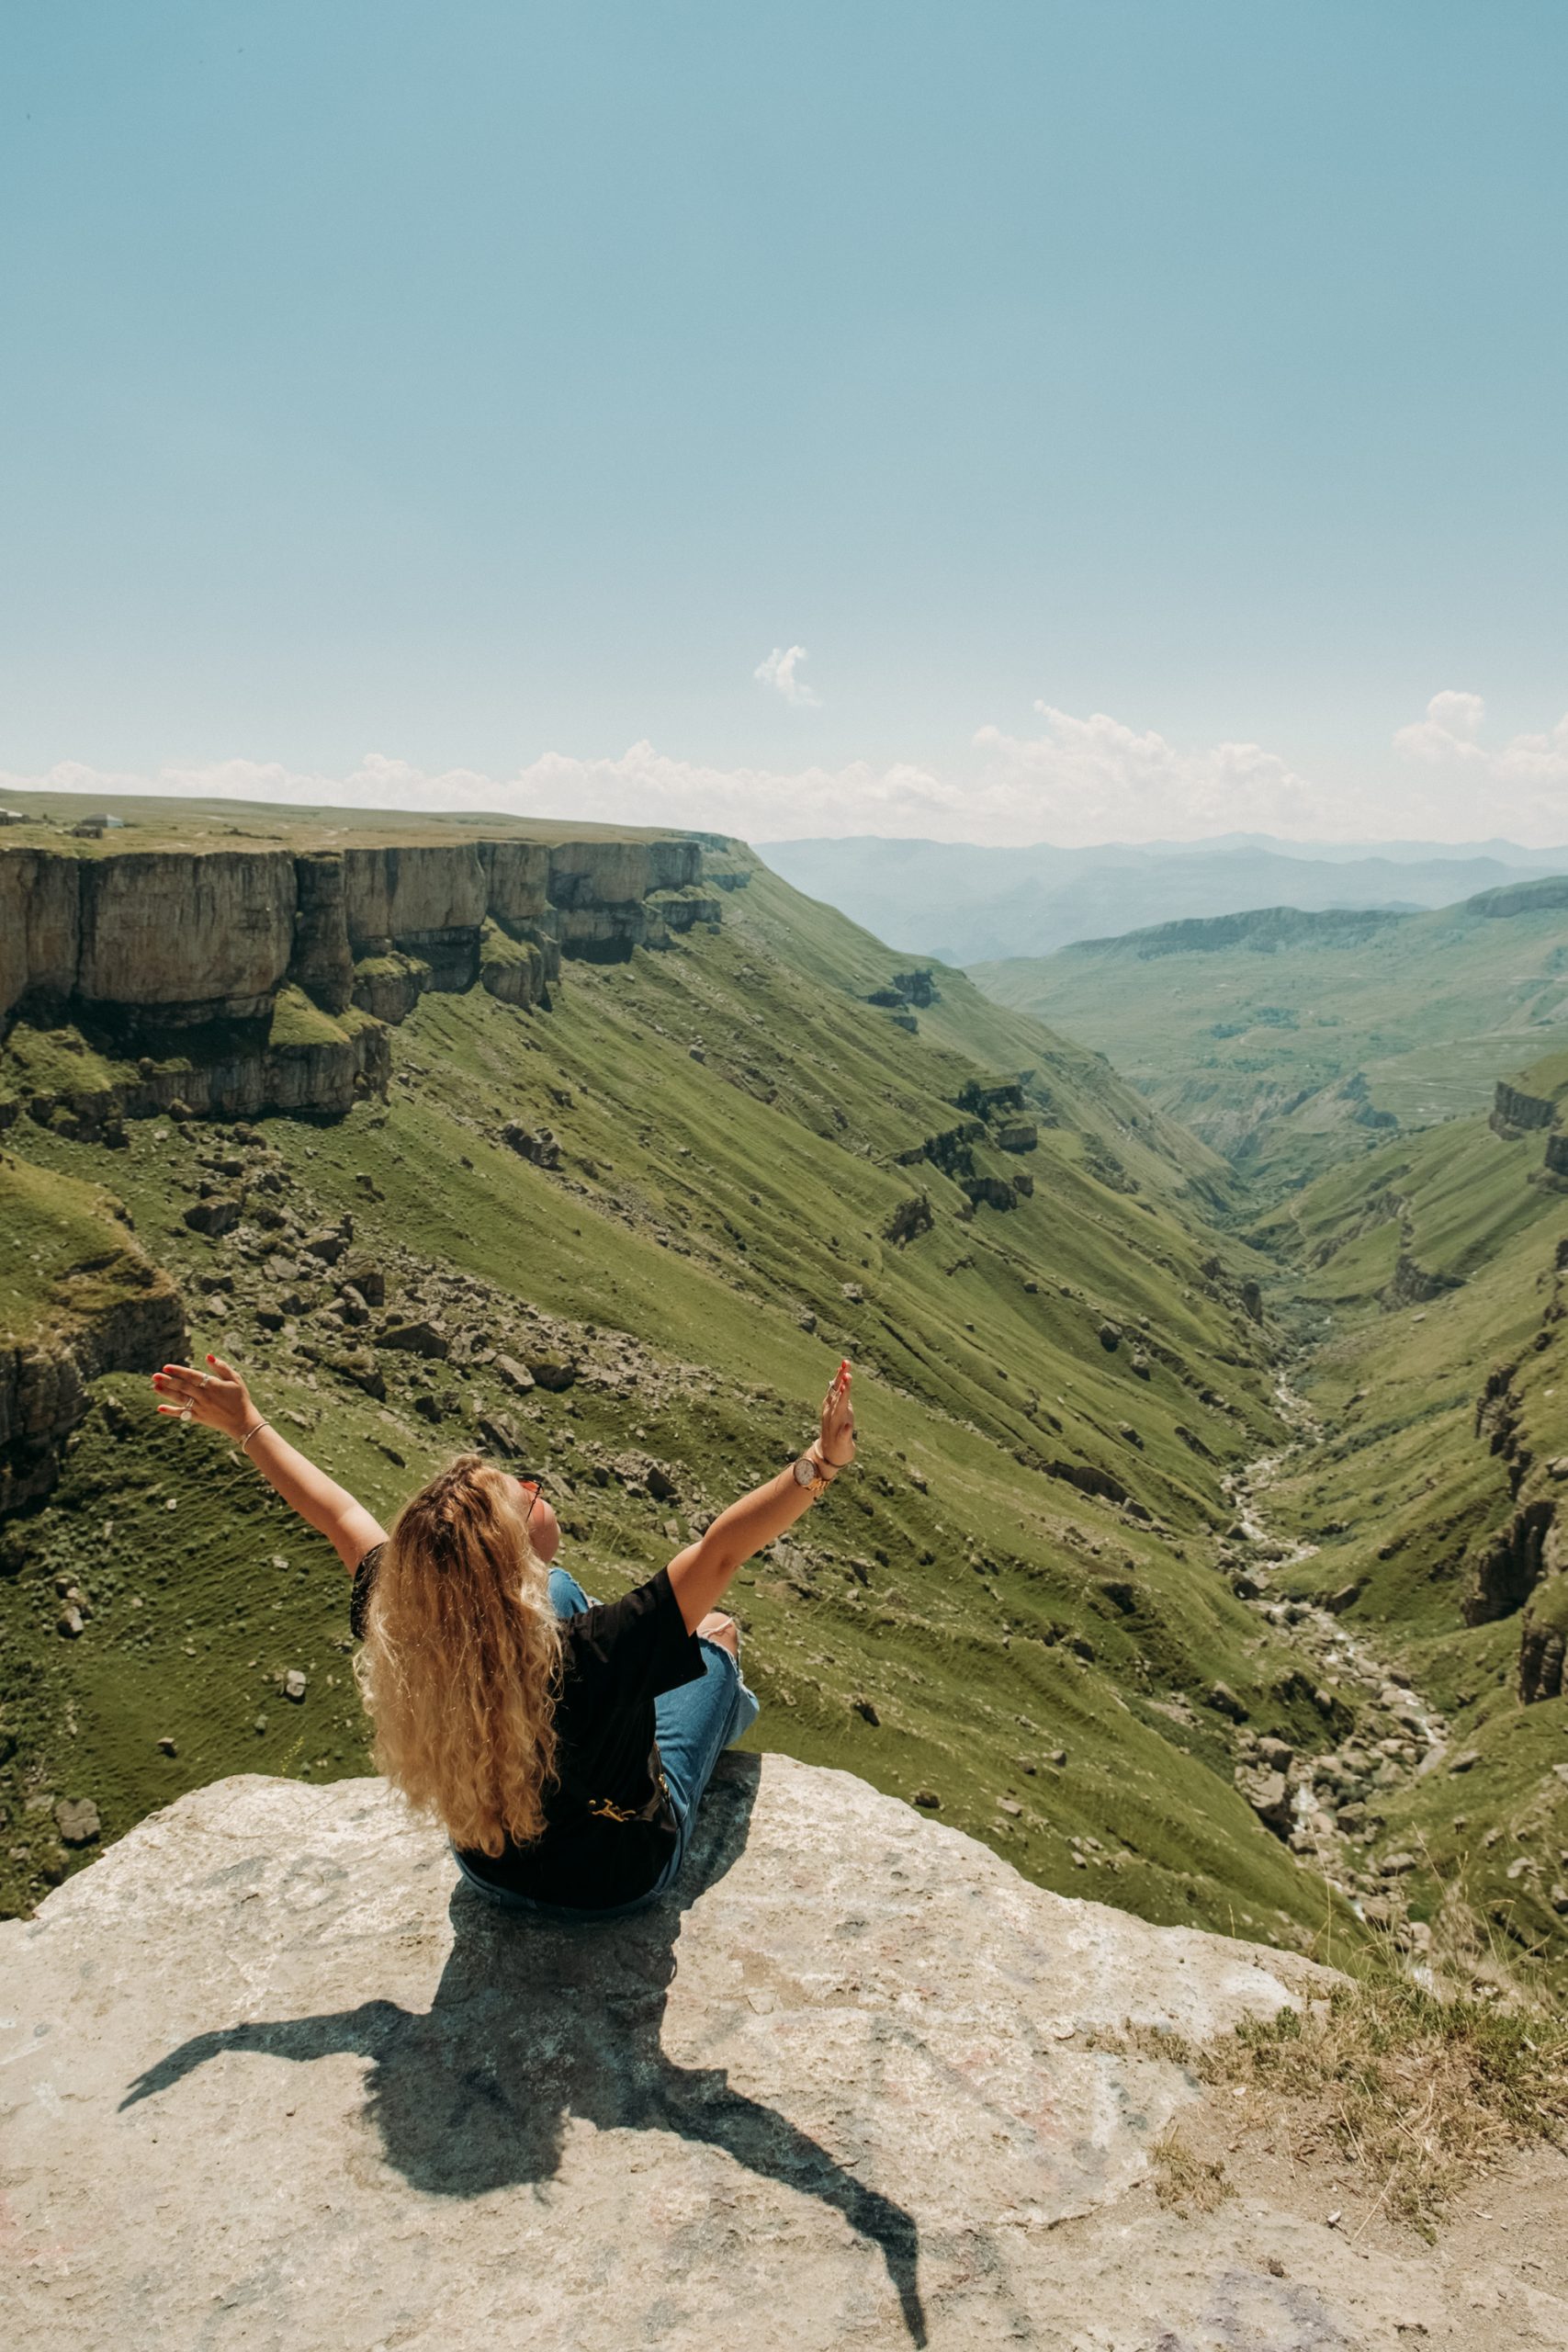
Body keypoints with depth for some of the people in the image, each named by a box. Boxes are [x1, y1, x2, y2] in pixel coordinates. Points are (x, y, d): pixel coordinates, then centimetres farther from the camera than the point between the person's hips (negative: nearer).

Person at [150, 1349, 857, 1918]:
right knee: (716, 1635, 18)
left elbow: (339, 1517, -16)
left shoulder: (400, 1638, -31)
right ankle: (727, 1716, 55)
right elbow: (721, 1549, -44)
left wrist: (246, 1425, -4)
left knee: (564, 1590, 18)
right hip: (624, 1877, -3)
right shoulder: (589, 1658, -45)